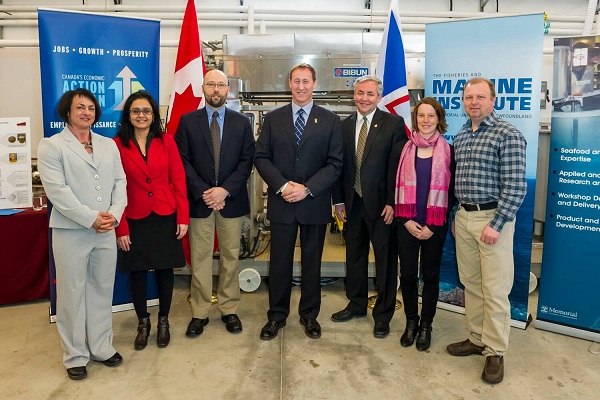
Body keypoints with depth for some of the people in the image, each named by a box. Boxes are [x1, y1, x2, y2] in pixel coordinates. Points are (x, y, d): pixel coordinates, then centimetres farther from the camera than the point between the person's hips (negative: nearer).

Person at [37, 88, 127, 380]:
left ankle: (102, 347, 26)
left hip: (106, 230, 4)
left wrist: (113, 215, -9)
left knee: (102, 290, 12)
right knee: (72, 293, 6)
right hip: (71, 231, -4)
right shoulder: (51, 146, -1)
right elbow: (57, 190, -11)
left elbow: (120, 182, 7)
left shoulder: (109, 145, 13)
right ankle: (75, 356, 20)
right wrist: (91, 218, -16)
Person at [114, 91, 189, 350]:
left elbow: (178, 180, 0)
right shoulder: (117, 145, -5)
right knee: (137, 272, 9)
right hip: (134, 220, -1)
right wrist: (120, 227, -8)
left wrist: (183, 217, -4)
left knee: (164, 269, 11)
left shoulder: (166, 141, 0)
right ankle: (142, 323, 29)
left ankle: (163, 321, 30)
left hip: (165, 218, 1)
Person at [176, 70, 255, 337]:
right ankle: (199, 313, 16)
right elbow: (183, 161, -1)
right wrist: (203, 192, -12)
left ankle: (229, 310, 21)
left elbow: (247, 161, 0)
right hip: (199, 200, 0)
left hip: (231, 200, 1)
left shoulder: (241, 122, 6)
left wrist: (225, 190, -12)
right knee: (199, 258, 5)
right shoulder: (188, 121, 4)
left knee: (230, 256, 8)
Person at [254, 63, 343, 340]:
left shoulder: (330, 120, 2)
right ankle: (277, 316, 23)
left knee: (312, 261, 11)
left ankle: (309, 315, 27)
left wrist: (307, 189, -15)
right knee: (279, 261, 8)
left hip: (315, 203, 0)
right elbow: (261, 157, 2)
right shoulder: (273, 118, 6)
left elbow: (335, 163, -3)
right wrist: (282, 185, -13)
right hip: (281, 202, 1)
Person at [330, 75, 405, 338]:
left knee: (385, 259, 6)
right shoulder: (344, 126, 8)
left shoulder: (394, 124, -5)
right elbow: (339, 165, 9)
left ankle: (383, 314, 21)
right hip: (352, 203, 5)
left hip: (382, 204, -4)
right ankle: (357, 304, 35)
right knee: (354, 255, 17)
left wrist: (392, 203, -13)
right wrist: (338, 200, 4)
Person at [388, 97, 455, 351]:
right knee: (407, 274, 6)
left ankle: (426, 325, 25)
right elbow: (392, 187, 2)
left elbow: (451, 192, 0)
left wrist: (432, 226, -7)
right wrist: (406, 221, -7)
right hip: (406, 224, 1)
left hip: (435, 226, -1)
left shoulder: (448, 152, 0)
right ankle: (411, 322, 26)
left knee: (431, 275, 10)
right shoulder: (401, 149, 2)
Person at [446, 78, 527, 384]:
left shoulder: (508, 135, -9)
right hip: (463, 217, 7)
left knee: (494, 290, 0)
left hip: (493, 217, -6)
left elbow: (516, 186, -15)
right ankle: (476, 339, 27)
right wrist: (455, 216, 15)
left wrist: (496, 224, -19)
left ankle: (495, 352, 14)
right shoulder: (460, 137, 12)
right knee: (470, 284, 13)